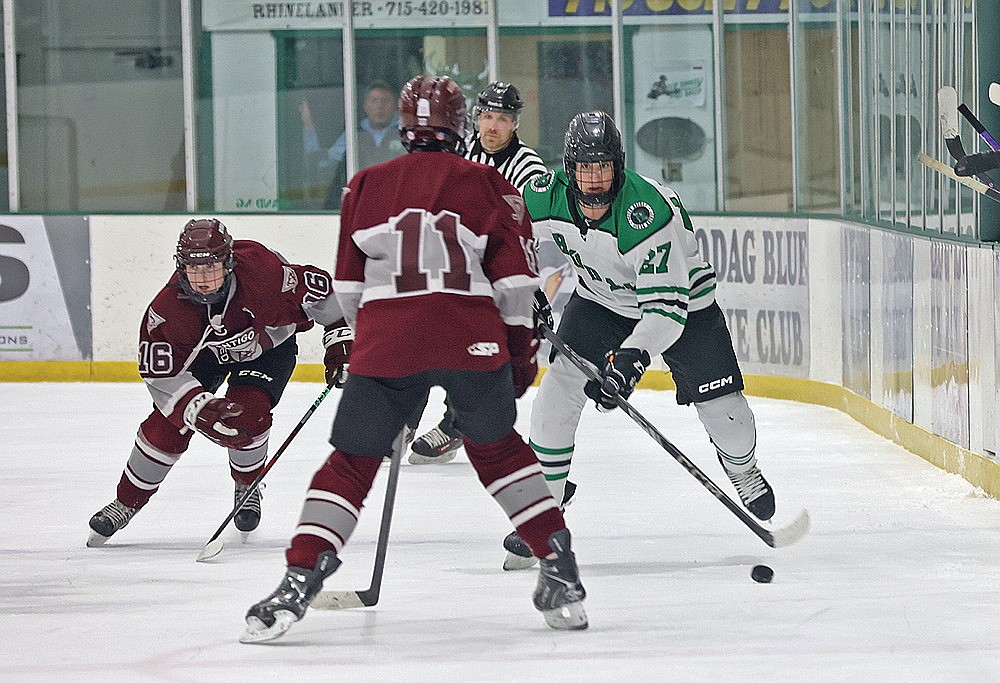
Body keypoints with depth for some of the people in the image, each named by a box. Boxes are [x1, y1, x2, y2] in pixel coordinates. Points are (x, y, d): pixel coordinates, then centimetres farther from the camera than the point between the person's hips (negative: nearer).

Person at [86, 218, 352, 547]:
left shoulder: (262, 271, -39)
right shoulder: (168, 308, -33)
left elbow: (319, 288, -23)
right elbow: (160, 375, -29)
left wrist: (340, 338, -18)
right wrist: (202, 409, -41)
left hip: (268, 344, -1)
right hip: (207, 350, 1)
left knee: (247, 414, -23)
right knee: (168, 422, -11)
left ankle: (248, 488, 8)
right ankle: (127, 501, 9)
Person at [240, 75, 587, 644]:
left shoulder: (366, 186, 15)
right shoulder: (488, 185, 11)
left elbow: (350, 285, 19)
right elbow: (513, 279, 8)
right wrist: (521, 350, 17)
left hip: (386, 336, 0)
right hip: (472, 339, 0)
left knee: (352, 463, 9)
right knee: (498, 447, 20)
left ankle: (299, 582, -4)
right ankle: (561, 576, 15)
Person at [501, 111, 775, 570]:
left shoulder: (649, 213, -38)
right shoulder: (548, 197, -23)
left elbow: (666, 305, -40)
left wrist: (633, 357, -52)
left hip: (683, 300, -4)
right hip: (601, 299, 4)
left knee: (720, 404, -5)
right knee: (559, 386, -13)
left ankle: (743, 471, 31)